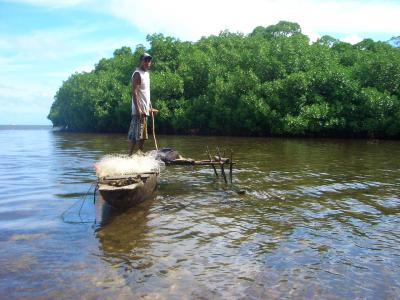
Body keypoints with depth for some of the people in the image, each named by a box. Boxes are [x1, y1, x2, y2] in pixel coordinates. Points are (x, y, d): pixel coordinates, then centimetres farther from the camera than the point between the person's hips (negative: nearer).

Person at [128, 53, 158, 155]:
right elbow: (134, 92, -18)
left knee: (142, 136, 12)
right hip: (139, 110, -10)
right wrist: (138, 109, -26)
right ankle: (130, 155, -9)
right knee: (135, 135, -10)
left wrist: (150, 107, 23)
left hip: (145, 110, 10)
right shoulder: (137, 74, -8)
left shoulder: (146, 74, 19)